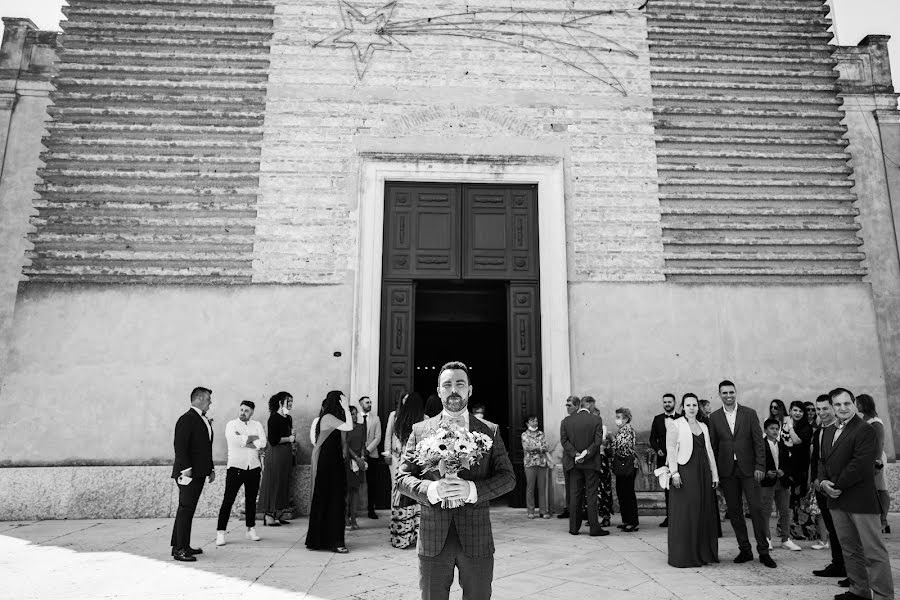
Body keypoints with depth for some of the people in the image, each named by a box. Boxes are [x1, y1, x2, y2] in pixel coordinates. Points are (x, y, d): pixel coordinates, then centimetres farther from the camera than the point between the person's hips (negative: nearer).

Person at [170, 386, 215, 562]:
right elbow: (180, 447, -18)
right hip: (189, 474, -9)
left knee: (188, 509, 14)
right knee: (185, 509, -6)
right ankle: (180, 549, -1)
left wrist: (211, 469, 18)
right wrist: (186, 469, -21)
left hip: (199, 473, 9)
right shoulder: (186, 419, -12)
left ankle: (182, 546, 21)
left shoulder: (204, 420, 17)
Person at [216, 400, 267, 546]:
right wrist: (253, 437, -10)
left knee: (251, 500, 11)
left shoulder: (257, 425, 9)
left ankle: (251, 530, 22)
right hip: (236, 467, -3)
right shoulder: (231, 424, 1)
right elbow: (235, 440, -19)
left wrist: (244, 441, -12)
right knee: (228, 500, -3)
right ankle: (220, 533, 3)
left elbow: (263, 443, -6)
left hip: (253, 468, 3)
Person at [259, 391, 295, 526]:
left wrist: (292, 436, 4)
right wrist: (289, 439, -11)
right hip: (276, 453, -8)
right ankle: (268, 516, 0)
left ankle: (279, 513, 16)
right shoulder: (274, 418, -12)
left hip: (286, 454, 8)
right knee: (273, 483, -5)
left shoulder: (288, 418, 13)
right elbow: (273, 440, -19)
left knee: (284, 483, 10)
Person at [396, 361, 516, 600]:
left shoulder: (489, 432, 4)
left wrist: (472, 489, -17)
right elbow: (402, 477, 2)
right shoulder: (420, 431, 4)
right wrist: (430, 489, -18)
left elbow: (508, 477, 0)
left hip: (476, 538, 0)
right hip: (432, 540, 0)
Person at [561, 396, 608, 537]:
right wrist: (587, 453, -10)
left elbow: (564, 440, -3)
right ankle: (594, 527, 5)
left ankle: (574, 527, 12)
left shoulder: (566, 420, 2)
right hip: (591, 463, -2)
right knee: (591, 495, 3)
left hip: (574, 463, 2)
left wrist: (576, 454, -8)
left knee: (574, 495, 8)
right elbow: (598, 441, -12)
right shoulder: (596, 420, -5)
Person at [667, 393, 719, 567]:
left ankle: (704, 553, 21)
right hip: (685, 472, -6)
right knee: (684, 514, -2)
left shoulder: (703, 427, 15)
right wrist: (674, 473, -15)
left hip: (703, 473, 6)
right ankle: (683, 555, 6)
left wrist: (714, 474, 12)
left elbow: (709, 451, 16)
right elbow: (670, 450, -7)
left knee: (705, 513, 9)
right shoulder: (676, 425, -2)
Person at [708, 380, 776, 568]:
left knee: (757, 508, -4)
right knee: (734, 511, 6)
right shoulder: (714, 417, 5)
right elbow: (713, 446, 6)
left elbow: (758, 441, 0)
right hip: (727, 471, 2)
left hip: (748, 468, -2)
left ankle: (763, 551, 7)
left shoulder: (749, 413, 1)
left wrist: (760, 466, -7)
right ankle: (745, 550, 17)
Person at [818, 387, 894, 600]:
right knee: (850, 549, 15)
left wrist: (838, 486, -15)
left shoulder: (865, 430, -11)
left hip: (861, 500, -8)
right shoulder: (828, 431, 14)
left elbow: (861, 464, -19)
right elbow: (822, 460, 16)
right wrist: (823, 482, -2)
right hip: (836, 500, 8)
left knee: (873, 551, -2)